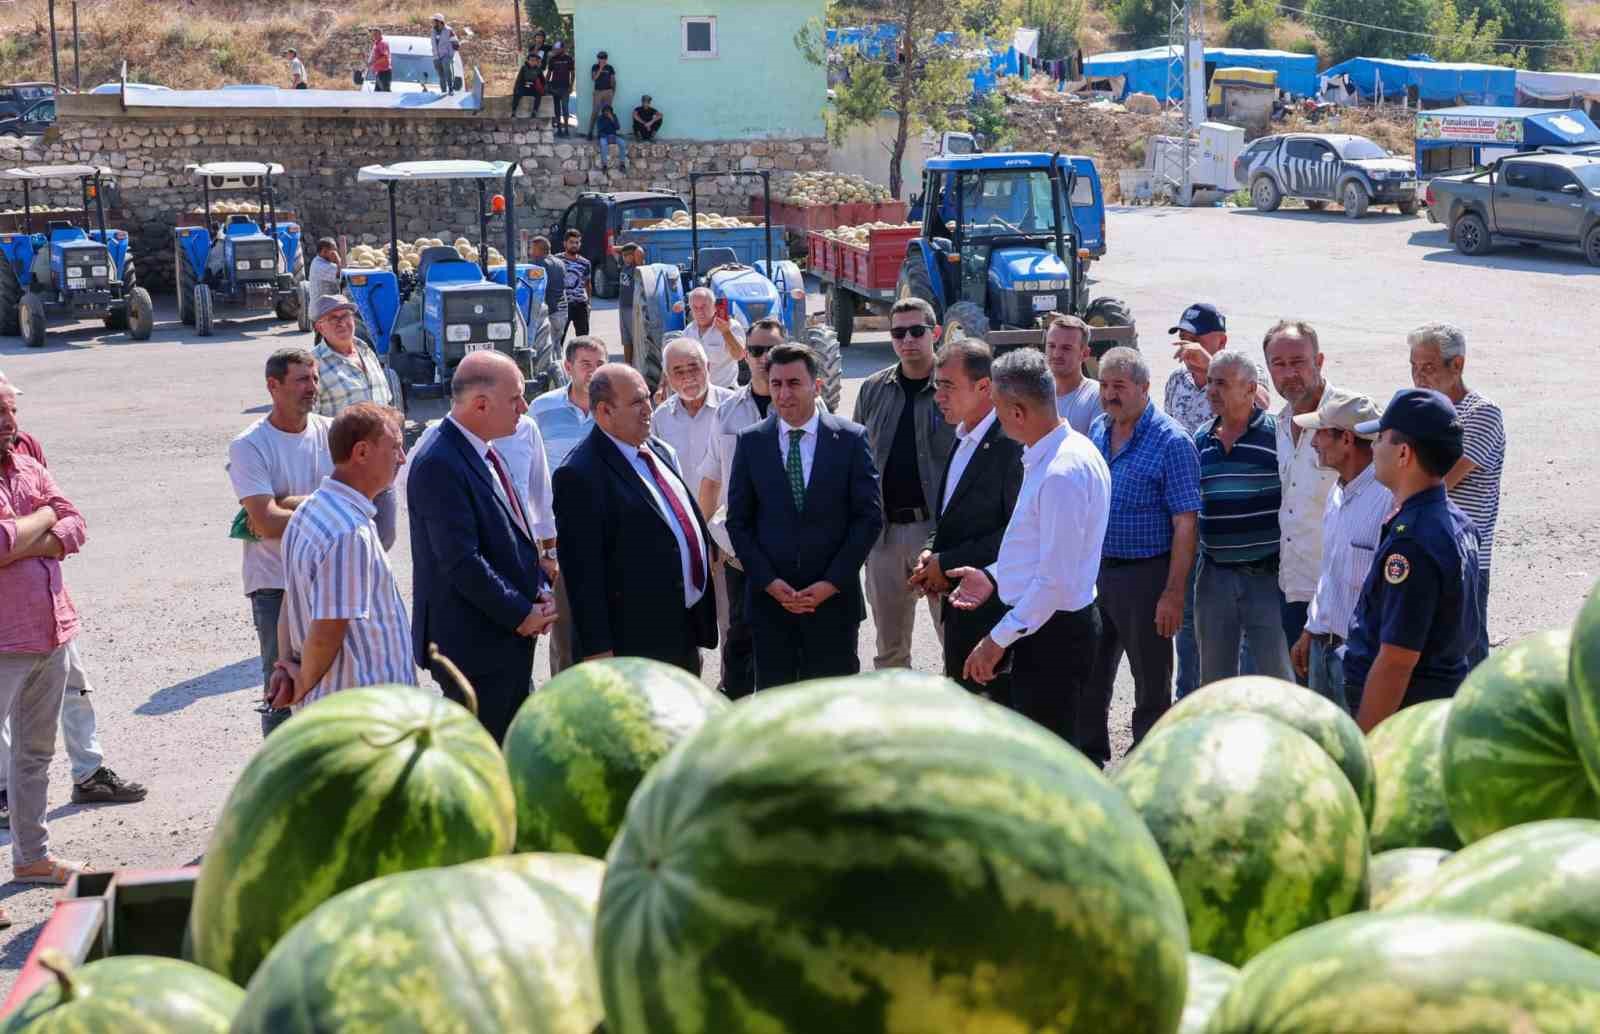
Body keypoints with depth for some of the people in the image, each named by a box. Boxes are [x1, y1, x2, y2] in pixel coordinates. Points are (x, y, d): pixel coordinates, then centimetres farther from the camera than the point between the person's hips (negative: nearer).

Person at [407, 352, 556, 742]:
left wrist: (538, 592, 3)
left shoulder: (485, 454, 9)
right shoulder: (439, 465, -21)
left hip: (511, 638, 9)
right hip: (473, 643, -9)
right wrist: (521, 614, -15)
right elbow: (462, 562, -24)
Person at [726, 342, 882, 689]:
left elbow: (870, 516, -2)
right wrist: (769, 582, -7)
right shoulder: (751, 442, 3)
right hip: (769, 596, 1)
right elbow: (738, 521, 4)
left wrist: (832, 583, -9)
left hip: (834, 597, -1)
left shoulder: (851, 438, -1)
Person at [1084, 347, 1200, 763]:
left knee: (1151, 684, 5)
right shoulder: (1097, 430, 8)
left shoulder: (1171, 441, -14)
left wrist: (1174, 592, -21)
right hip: (1094, 570, 7)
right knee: (1089, 673, 16)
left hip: (1145, 574, -7)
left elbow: (1186, 523, -16)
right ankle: (1089, 757, 32)